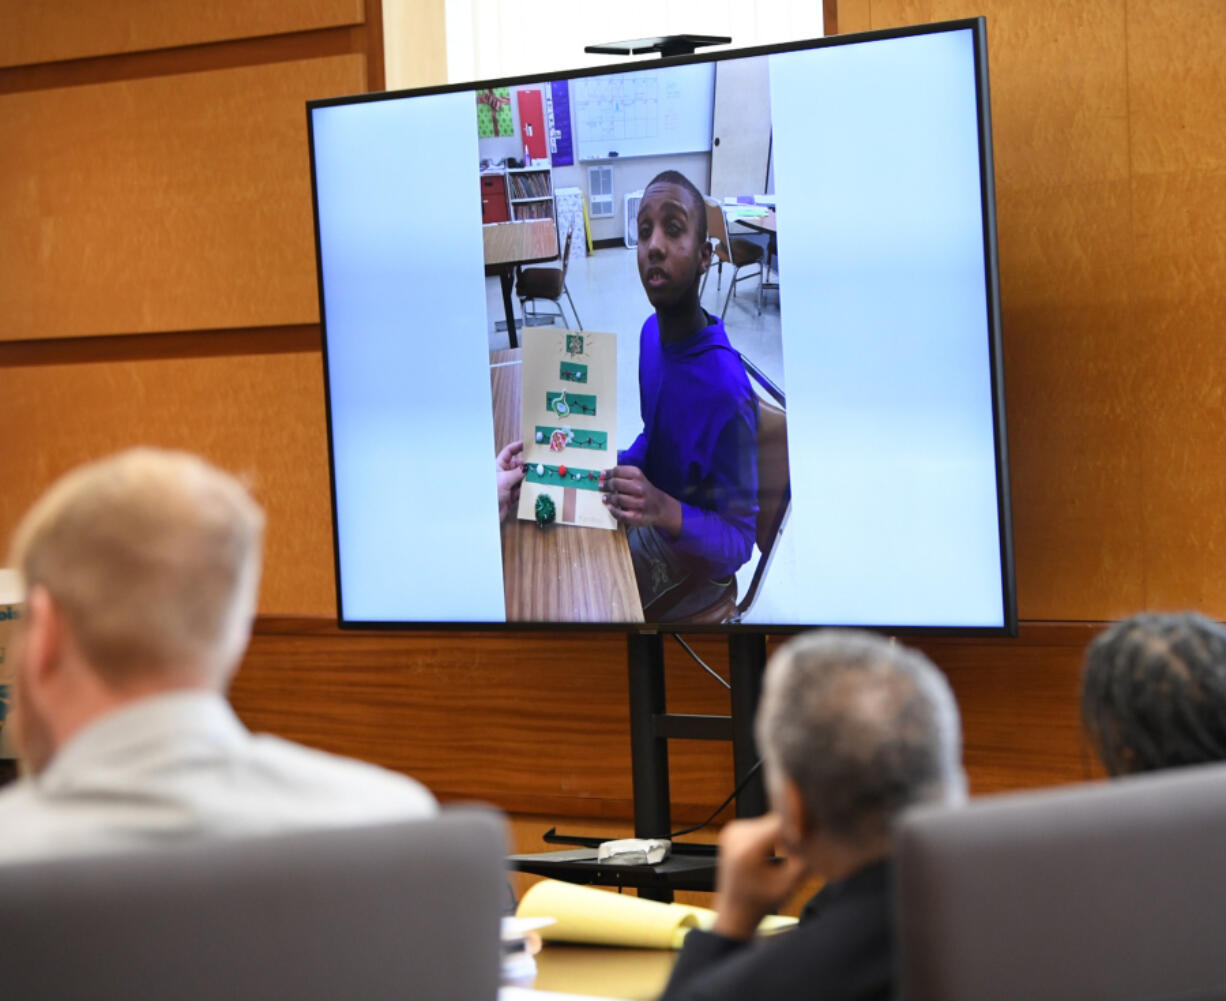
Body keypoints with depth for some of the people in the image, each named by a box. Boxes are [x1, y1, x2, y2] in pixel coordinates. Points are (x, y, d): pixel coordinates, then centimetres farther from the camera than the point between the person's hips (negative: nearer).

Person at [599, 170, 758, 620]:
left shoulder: (727, 392, -33)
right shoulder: (652, 331, -7)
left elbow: (740, 542, -25)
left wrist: (666, 511, -40)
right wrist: (616, 471, -6)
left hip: (692, 556, -7)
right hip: (650, 516, 7)